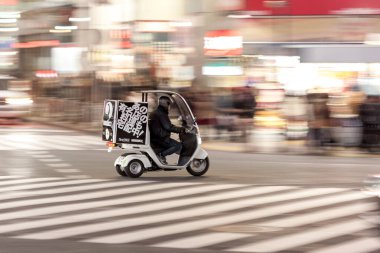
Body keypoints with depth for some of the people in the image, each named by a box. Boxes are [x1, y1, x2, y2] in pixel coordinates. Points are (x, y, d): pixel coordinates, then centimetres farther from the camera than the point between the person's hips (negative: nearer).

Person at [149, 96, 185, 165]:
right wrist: (181, 129, -17)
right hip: (160, 138, -10)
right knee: (179, 146, -13)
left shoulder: (154, 113, 18)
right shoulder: (161, 114, -14)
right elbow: (168, 127, -23)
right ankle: (161, 155, -19)